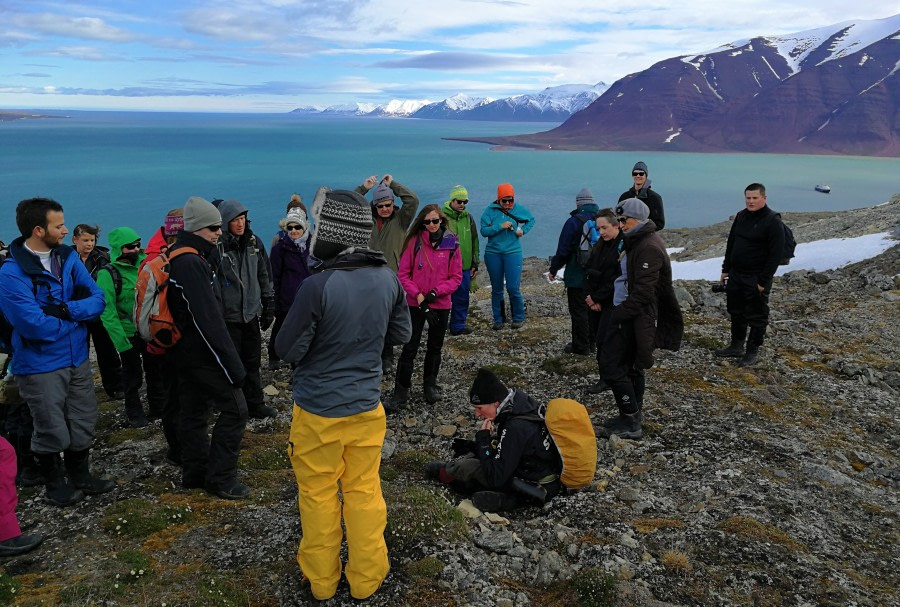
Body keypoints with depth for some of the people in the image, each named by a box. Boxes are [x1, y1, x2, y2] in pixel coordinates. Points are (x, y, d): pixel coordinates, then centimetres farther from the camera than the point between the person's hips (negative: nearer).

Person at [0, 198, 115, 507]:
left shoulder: (68, 257, -1)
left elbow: (98, 299, -6)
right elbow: (36, 327, -26)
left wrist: (65, 309, -23)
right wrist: (78, 313, -12)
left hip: (78, 358, 6)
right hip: (41, 366, -6)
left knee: (83, 424, 18)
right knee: (52, 431, 9)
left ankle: (80, 476, 39)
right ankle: (55, 484, 33)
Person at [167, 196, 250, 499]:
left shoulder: (179, 257, 11)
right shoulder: (191, 262, -22)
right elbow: (209, 320, -25)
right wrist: (232, 365, -24)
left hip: (185, 350, 10)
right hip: (201, 352, -10)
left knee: (193, 412, 16)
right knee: (234, 408, -4)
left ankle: (195, 473, 26)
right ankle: (220, 477, 4)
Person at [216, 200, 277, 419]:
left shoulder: (254, 242, 6)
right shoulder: (217, 246, -10)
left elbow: (265, 276, 13)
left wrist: (269, 307, 13)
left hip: (251, 313, 5)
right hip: (228, 316, -5)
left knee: (252, 362, 12)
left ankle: (254, 404, 23)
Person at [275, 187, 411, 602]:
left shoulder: (317, 286, -24)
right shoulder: (388, 278, -7)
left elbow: (288, 351, -15)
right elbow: (401, 335, 6)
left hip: (318, 410, -4)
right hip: (366, 407, 4)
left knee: (318, 494, 14)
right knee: (364, 491, 17)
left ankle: (321, 580, 31)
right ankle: (366, 579, 31)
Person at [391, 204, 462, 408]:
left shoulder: (451, 244, -3)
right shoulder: (414, 241, -5)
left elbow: (456, 277, -2)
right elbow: (403, 274, -5)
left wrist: (435, 292, -15)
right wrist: (418, 295, -16)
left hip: (441, 305, 1)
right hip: (415, 304, -1)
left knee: (434, 348, 15)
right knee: (409, 348, 0)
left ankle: (430, 386, 32)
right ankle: (401, 392, 11)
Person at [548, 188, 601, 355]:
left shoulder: (574, 221, -14)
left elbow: (563, 249, -12)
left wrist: (554, 269, 1)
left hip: (577, 276, -6)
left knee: (578, 310, 1)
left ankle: (581, 346, 5)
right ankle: (591, 342, 26)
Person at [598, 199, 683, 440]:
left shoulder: (648, 248, -20)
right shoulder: (640, 241, 13)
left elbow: (643, 292, -25)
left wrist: (618, 314, -19)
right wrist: (619, 311, 11)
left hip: (637, 318, -11)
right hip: (634, 316, 11)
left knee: (611, 366, -8)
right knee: (631, 366, 17)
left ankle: (630, 423, 0)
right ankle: (632, 417, 29)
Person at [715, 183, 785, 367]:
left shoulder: (773, 221, -13)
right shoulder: (741, 216, 8)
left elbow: (775, 254, -16)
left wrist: (764, 280, -18)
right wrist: (726, 269, 13)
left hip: (756, 279, -7)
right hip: (735, 275, 7)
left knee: (756, 316, 3)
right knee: (736, 312, 16)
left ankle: (753, 351, 14)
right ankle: (736, 346, 30)